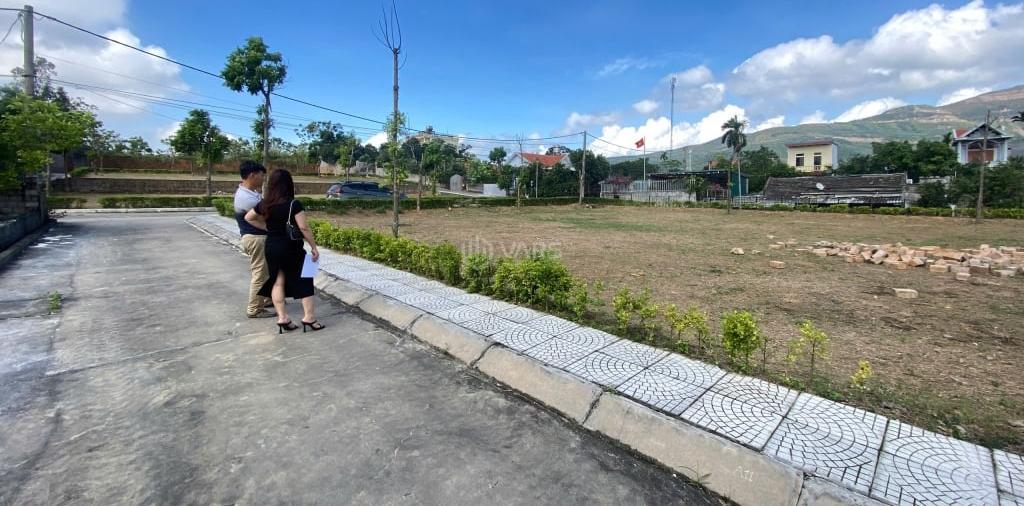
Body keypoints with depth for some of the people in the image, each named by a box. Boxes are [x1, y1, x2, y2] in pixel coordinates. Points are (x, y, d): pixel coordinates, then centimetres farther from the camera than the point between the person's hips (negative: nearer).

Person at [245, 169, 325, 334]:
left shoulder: (265, 204, 1)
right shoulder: (294, 204, -17)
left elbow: (248, 217, 14)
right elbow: (304, 228, -18)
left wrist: (267, 227, 12)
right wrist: (314, 247, -11)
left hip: (272, 248, 5)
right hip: (291, 248, -5)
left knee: (278, 281, 11)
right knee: (304, 280, 6)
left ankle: (282, 318, 15)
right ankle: (309, 318, 8)